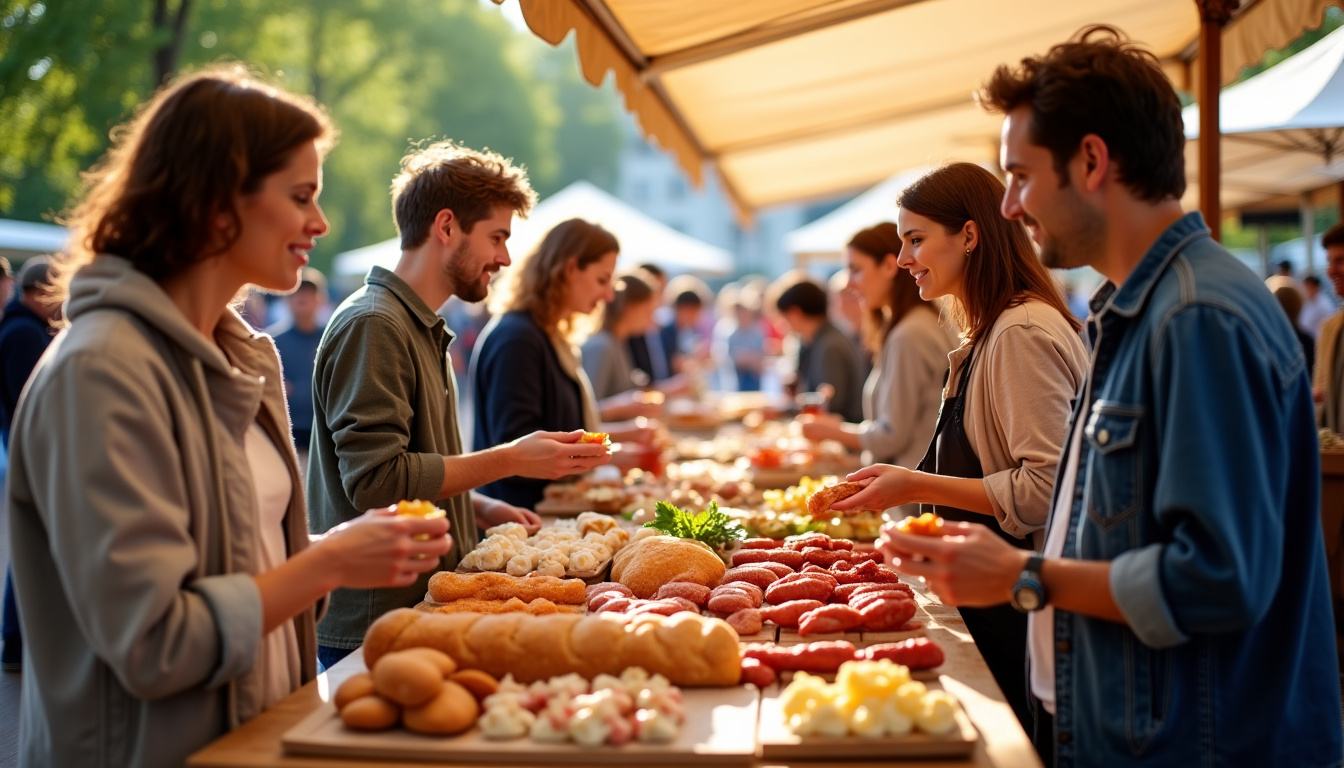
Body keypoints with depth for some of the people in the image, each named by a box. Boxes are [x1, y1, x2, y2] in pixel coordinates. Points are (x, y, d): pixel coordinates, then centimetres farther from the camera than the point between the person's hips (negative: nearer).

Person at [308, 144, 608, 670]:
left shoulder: (421, 327, 16)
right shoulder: (372, 324, -14)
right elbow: (375, 479, -22)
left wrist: (482, 509, 9)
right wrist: (509, 459, -17)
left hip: (423, 607, 9)